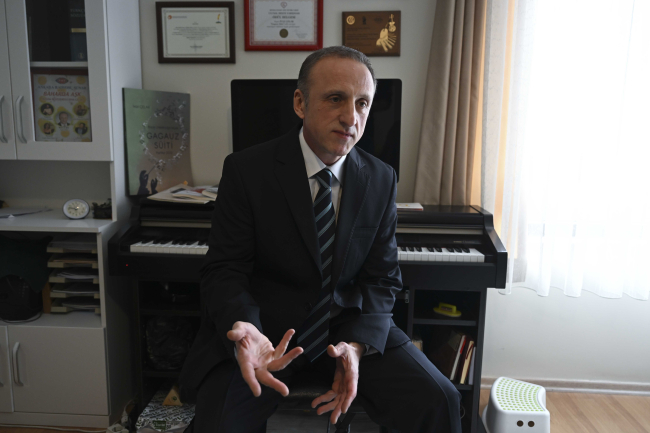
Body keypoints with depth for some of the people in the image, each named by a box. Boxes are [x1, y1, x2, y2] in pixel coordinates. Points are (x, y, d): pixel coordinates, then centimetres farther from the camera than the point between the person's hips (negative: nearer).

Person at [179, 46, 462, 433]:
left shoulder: (381, 180, 1)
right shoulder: (246, 170, -8)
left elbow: (382, 279, 2)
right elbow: (224, 270, -8)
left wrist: (356, 345, -17)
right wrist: (244, 330, -29)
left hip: (354, 329, 3)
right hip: (265, 331, -2)